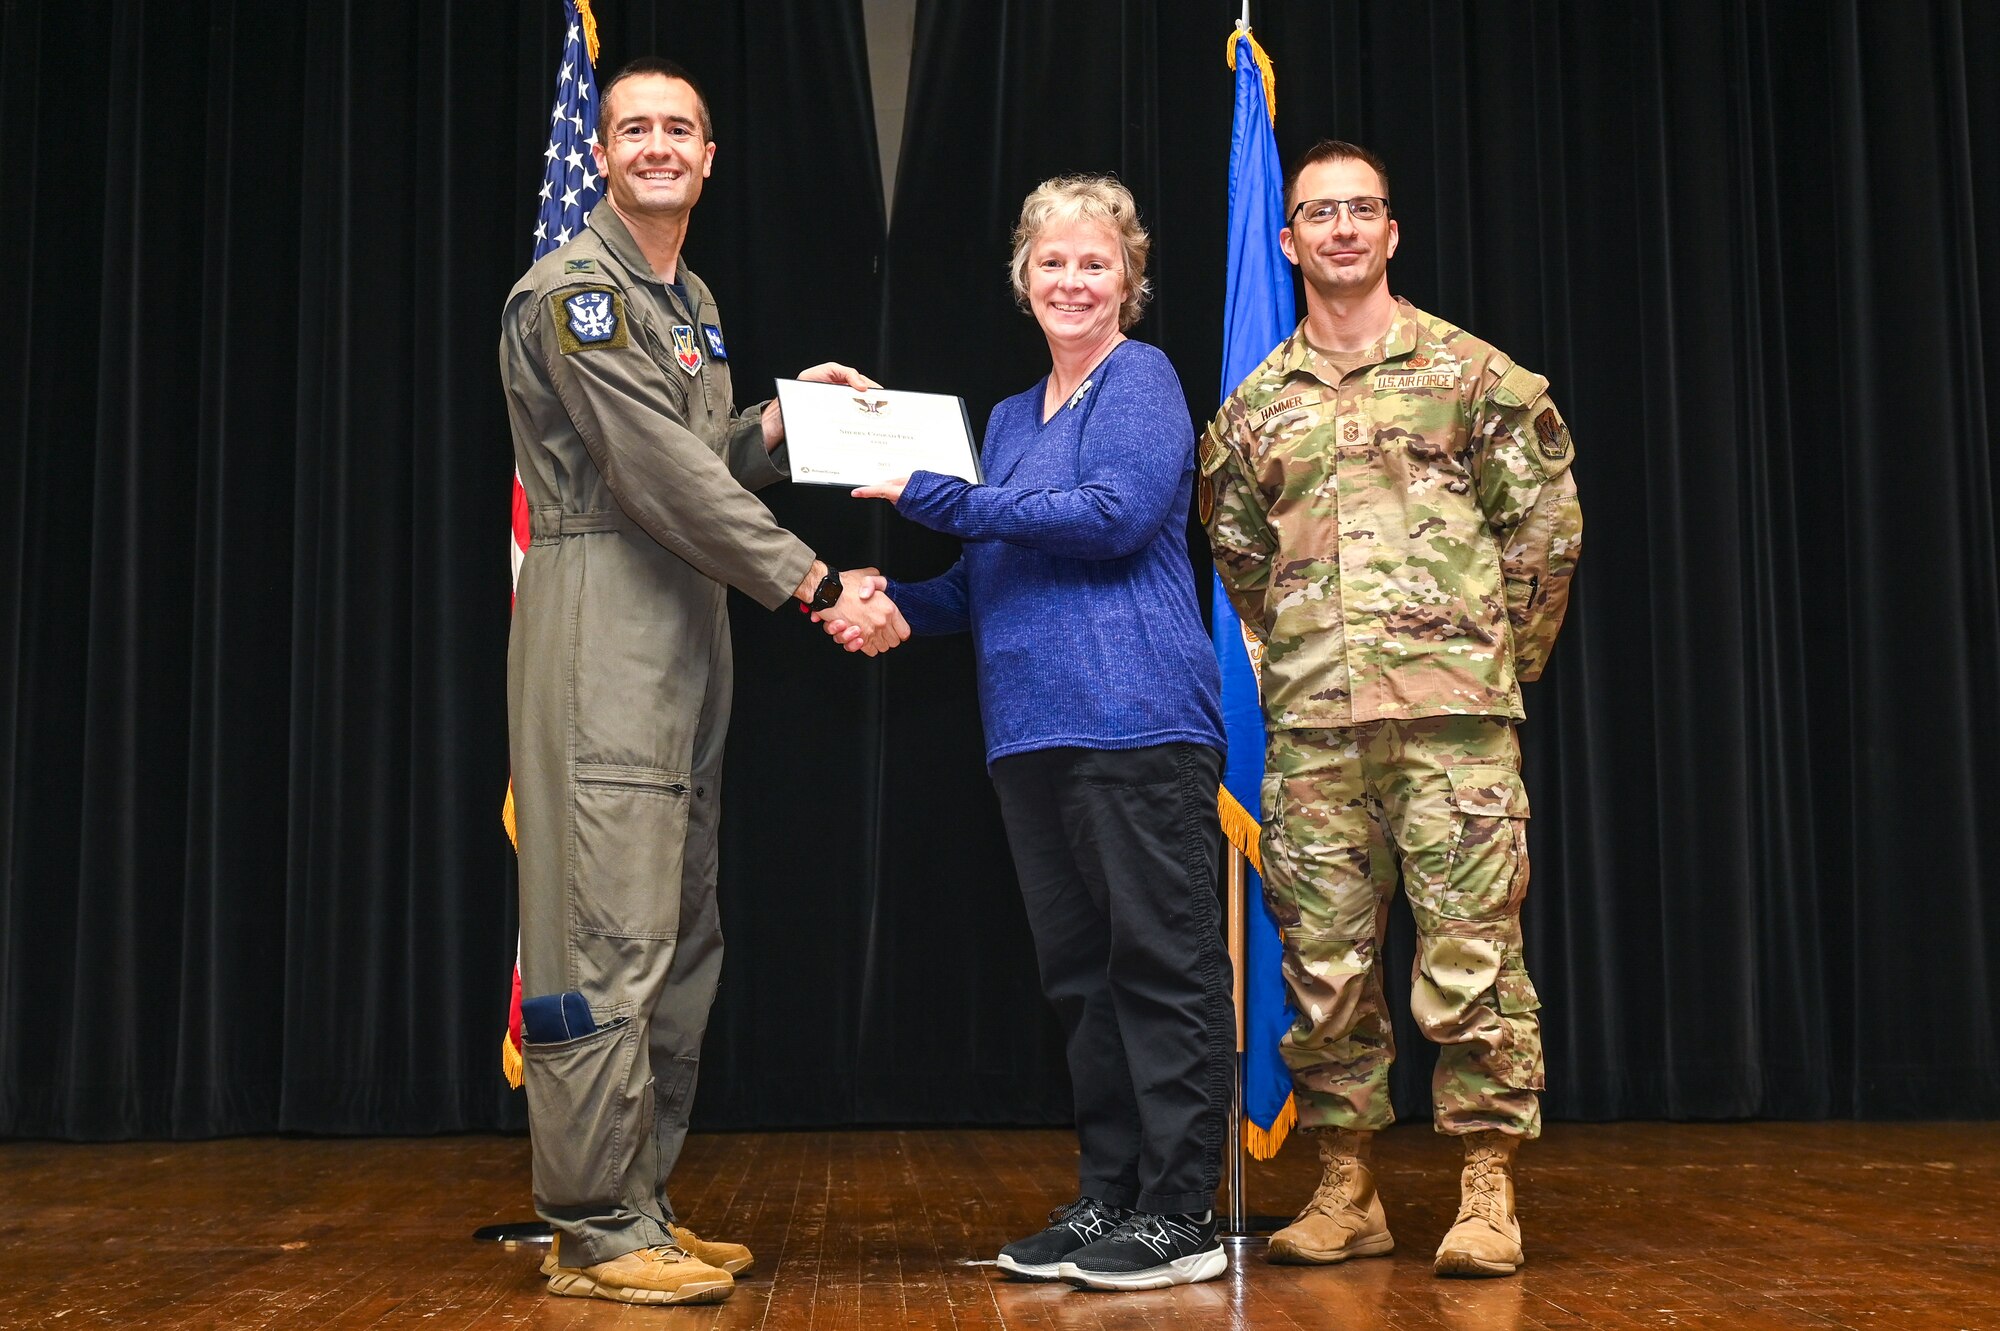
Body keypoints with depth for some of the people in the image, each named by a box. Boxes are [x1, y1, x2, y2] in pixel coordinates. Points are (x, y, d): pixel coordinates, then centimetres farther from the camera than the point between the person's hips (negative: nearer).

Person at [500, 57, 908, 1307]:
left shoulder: (693, 302, 21)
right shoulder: (576, 292, -8)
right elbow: (664, 478, -16)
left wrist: (781, 420, 5)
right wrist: (818, 585, -15)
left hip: (689, 623, 9)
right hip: (603, 617, -9)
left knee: (682, 935, 10)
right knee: (611, 935, -9)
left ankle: (643, 1206, 19)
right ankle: (598, 1232, -1)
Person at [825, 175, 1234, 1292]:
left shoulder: (1141, 381, 0)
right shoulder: (1010, 418, 23)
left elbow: (1116, 514, -17)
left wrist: (936, 497, -13)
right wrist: (893, 602, 6)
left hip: (1137, 714, -8)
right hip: (1034, 729, 8)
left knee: (1163, 960, -4)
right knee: (1081, 970, 11)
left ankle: (1182, 1216, 2)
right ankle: (1106, 1198, 20)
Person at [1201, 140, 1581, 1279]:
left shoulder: (1469, 372, 6)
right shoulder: (1255, 405, 14)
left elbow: (1547, 525, 7)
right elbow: (1237, 560, 22)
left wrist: (1503, 656, 7)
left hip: (1451, 712, -3)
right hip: (1311, 724, 3)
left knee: (1471, 952, -4)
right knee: (1324, 960, 5)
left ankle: (1489, 1195, 6)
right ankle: (1347, 1190, 16)